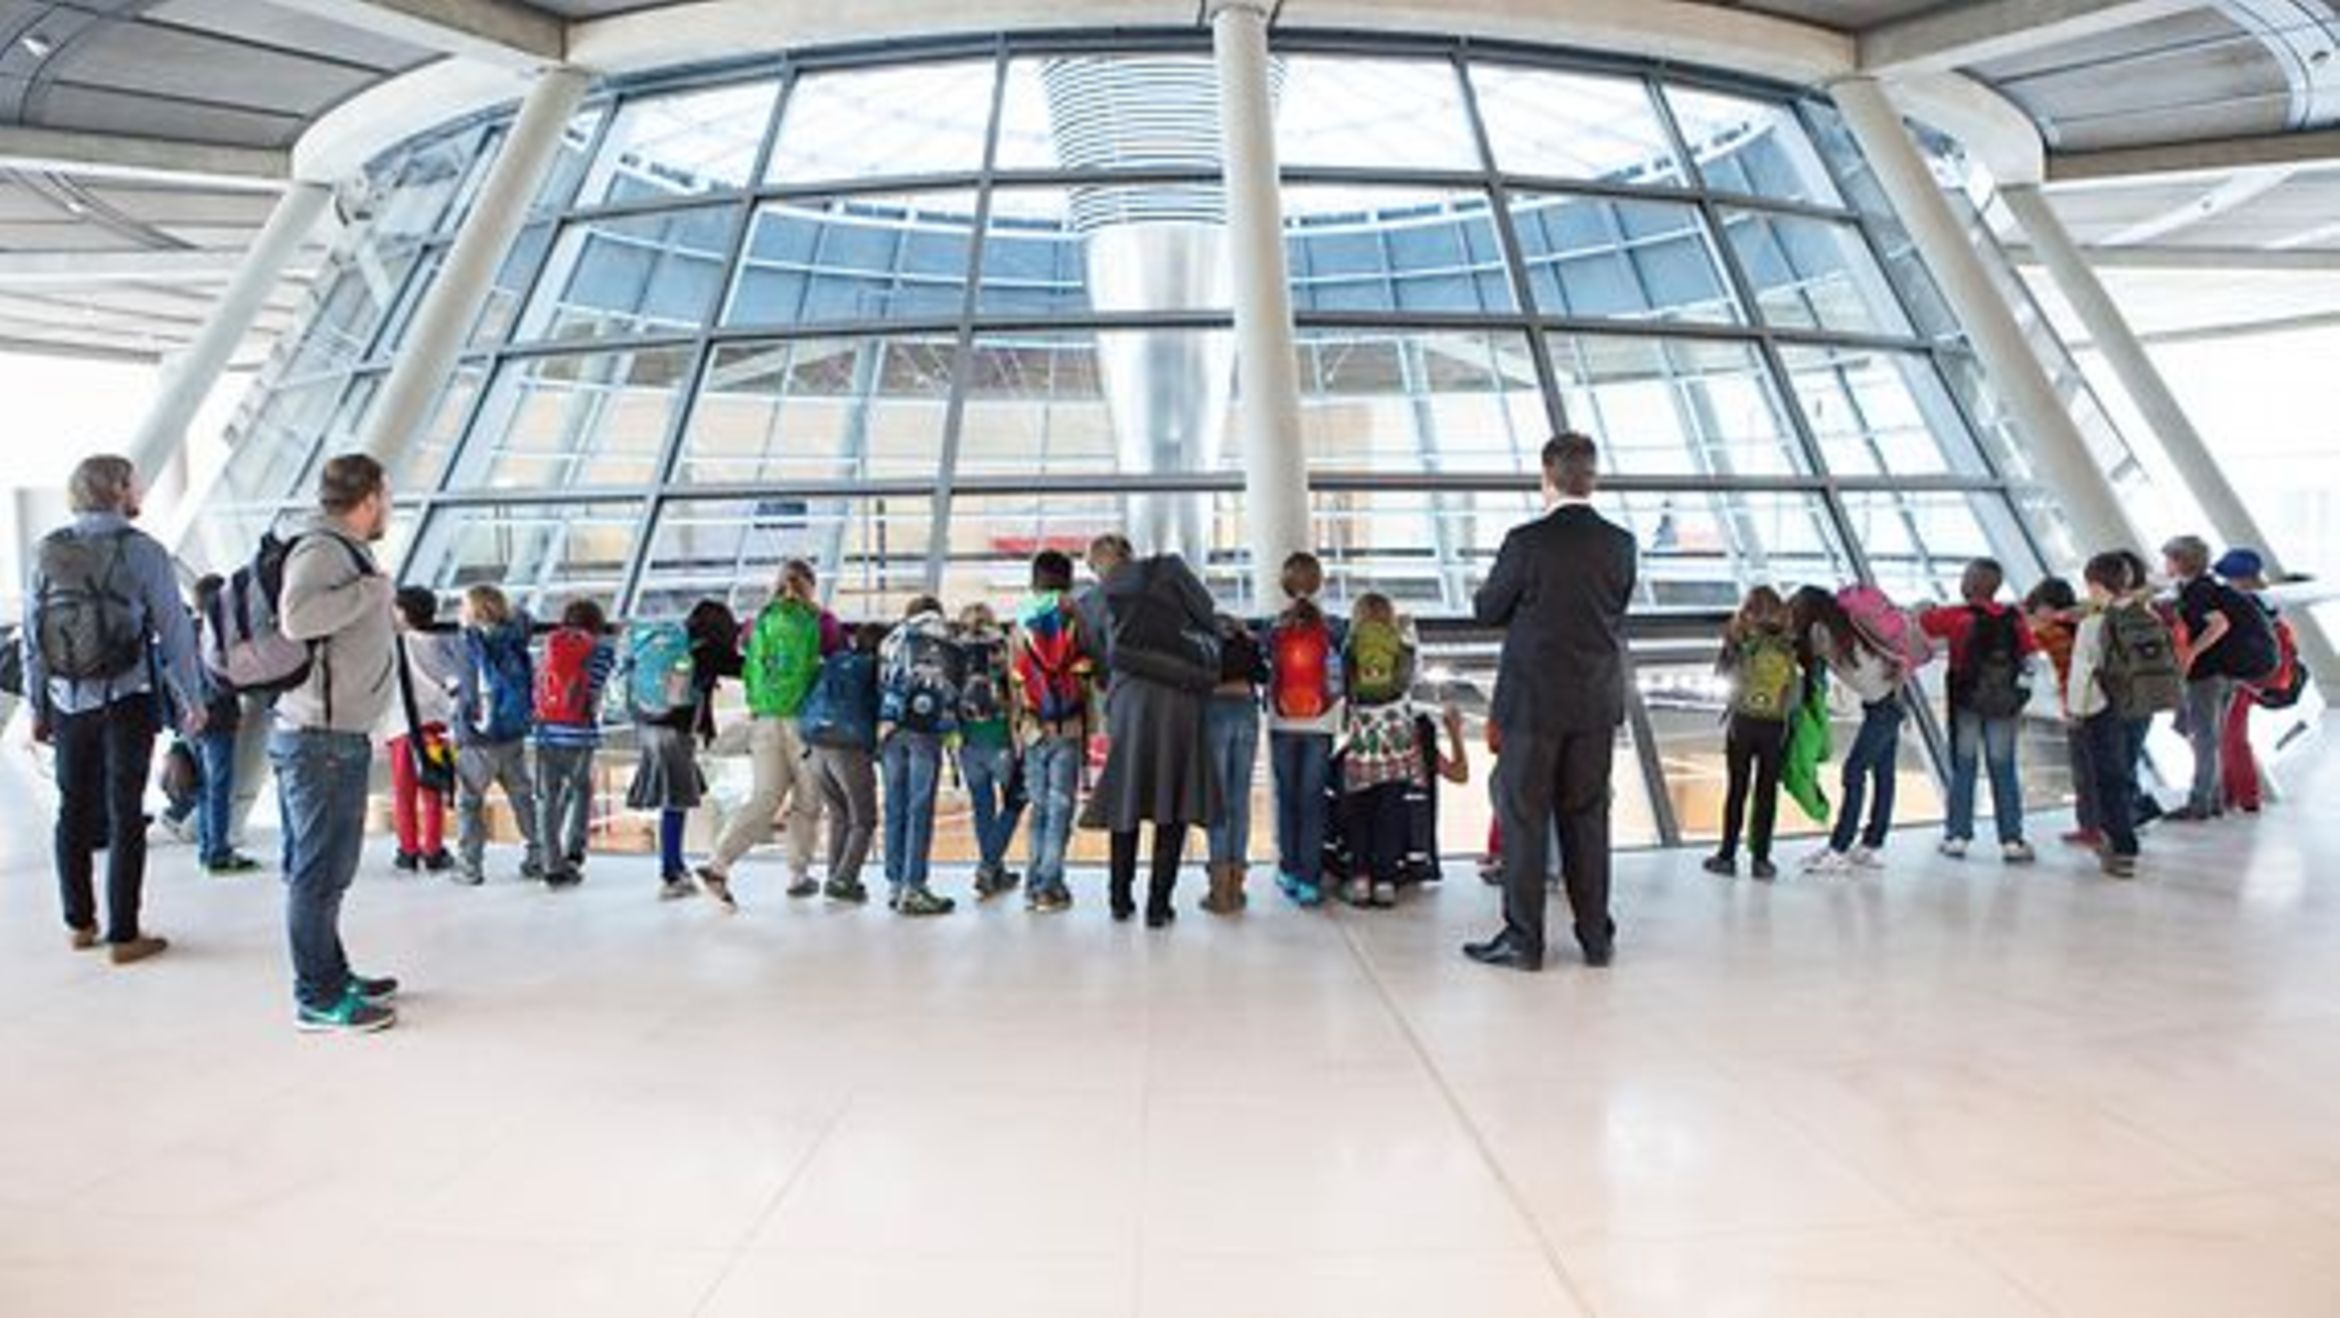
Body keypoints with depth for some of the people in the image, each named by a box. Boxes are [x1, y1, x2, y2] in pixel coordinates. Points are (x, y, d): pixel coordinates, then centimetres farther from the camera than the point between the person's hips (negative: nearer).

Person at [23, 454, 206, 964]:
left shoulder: (48, 553, 1)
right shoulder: (142, 551, -10)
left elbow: (31, 636, 5)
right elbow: (174, 630, -9)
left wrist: (37, 706, 13)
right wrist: (192, 700, 1)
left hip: (68, 704, 4)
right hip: (127, 703, -4)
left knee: (74, 809, 16)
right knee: (125, 815, 1)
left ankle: (79, 923, 25)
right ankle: (123, 935, 4)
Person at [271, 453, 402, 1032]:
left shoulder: (344, 551, 16)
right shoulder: (320, 550, -15)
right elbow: (296, 616, -32)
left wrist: (384, 617, 29)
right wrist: (371, 591, -23)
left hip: (338, 738, 11)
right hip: (320, 739, -11)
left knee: (329, 868, 19)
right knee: (318, 870, -3)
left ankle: (333, 977, 31)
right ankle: (318, 999, 4)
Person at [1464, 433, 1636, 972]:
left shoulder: (1527, 543, -14)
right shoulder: (1621, 544, -1)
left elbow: (1487, 611, -3)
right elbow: (1615, 611, 11)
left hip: (1534, 702, -4)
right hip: (1597, 704, 4)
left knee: (1524, 820, 4)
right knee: (1588, 818, 13)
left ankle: (1523, 940, 9)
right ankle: (1596, 937, 20)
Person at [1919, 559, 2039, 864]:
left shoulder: (1956, 616, -10)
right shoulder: (2014, 618, -1)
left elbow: (1916, 624, -7)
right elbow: (2029, 658, 1)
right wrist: (2020, 696, 8)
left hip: (1966, 704, -2)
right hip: (2005, 705, 2)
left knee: (1963, 769, 7)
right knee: (2004, 771, 8)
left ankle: (1958, 836, 10)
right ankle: (2011, 841, 9)